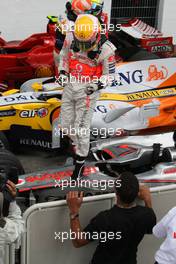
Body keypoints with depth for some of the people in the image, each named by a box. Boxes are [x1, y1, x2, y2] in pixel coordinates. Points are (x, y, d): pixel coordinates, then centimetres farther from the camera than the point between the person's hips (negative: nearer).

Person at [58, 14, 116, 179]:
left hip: (88, 90, -5)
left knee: (81, 128, -2)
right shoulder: (71, 38, -9)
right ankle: (81, 148, 40)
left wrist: (97, 85, -27)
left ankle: (80, 161, 18)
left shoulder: (105, 49, -20)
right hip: (70, 86, 5)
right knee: (66, 125, 11)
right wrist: (62, 72, -5)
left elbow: (110, 74, -8)